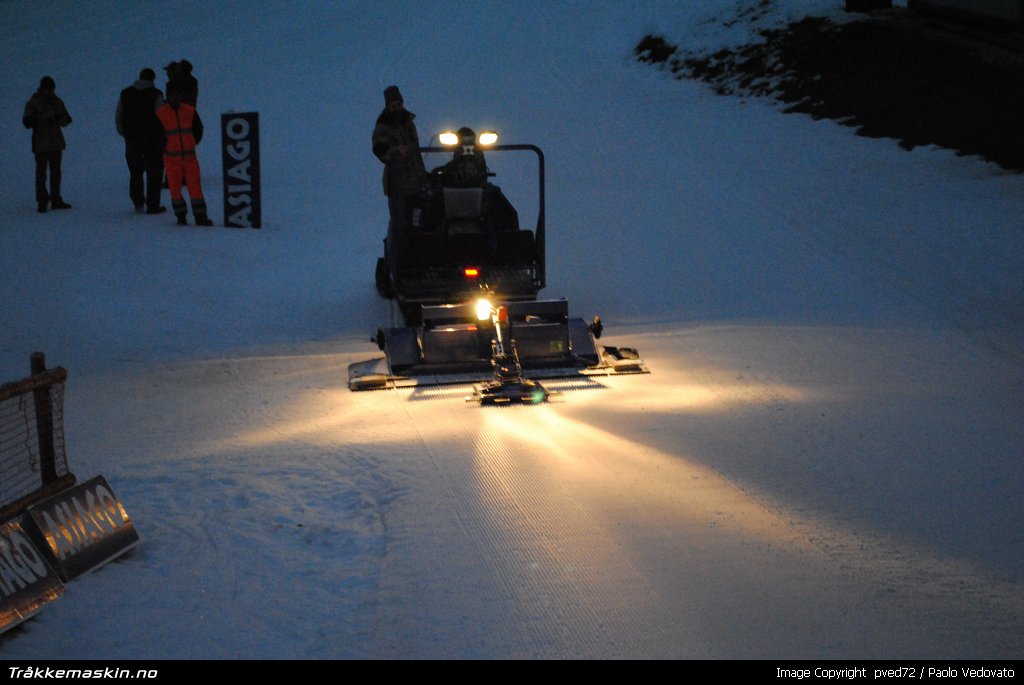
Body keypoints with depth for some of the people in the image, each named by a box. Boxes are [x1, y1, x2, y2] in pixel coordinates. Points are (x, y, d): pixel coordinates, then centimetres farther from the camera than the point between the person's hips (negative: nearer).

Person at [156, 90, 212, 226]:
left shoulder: (190, 111, 0)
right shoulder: (161, 114, -5)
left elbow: (198, 128, 12)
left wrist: (192, 143, 6)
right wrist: (164, 147, 1)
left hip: (190, 156, 1)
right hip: (171, 157, -1)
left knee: (195, 185, -1)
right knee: (175, 187, 2)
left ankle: (200, 216, 2)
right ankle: (180, 216, 13)